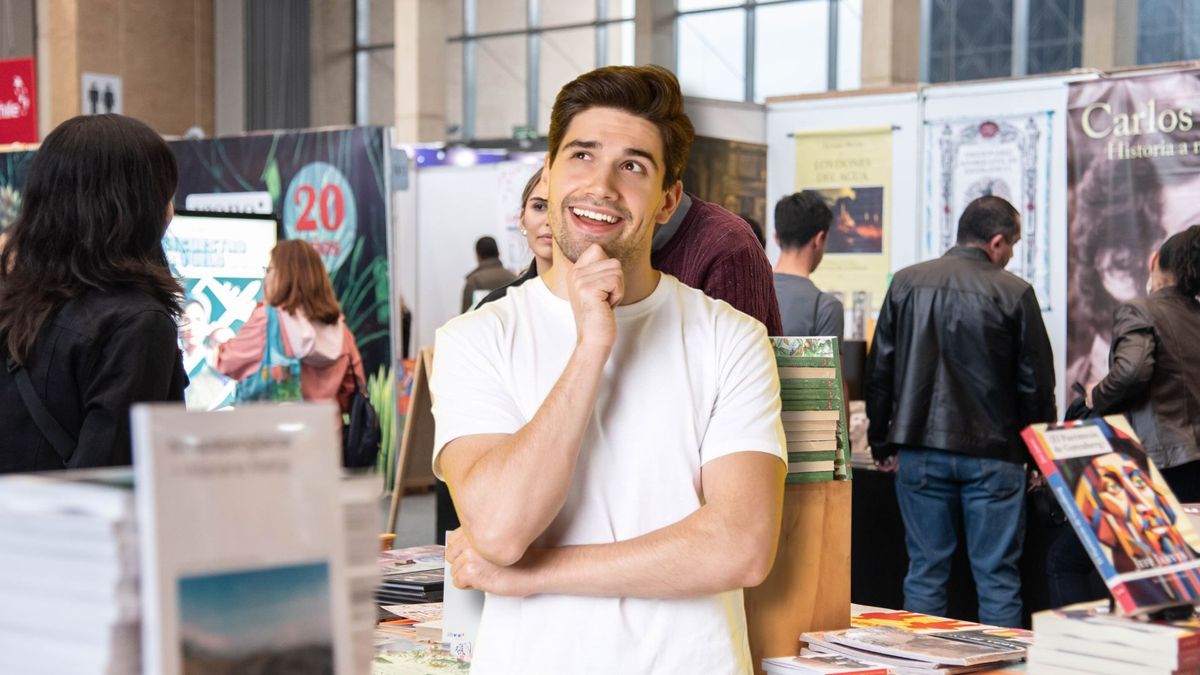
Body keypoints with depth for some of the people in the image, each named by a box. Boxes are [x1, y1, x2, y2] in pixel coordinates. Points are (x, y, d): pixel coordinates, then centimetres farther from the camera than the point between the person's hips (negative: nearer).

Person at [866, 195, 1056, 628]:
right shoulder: (1015, 293, -6)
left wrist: (882, 445, 13)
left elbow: (879, 371, 6)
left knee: (925, 572, 9)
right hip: (992, 454, -3)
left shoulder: (906, 283, 3)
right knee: (997, 577, 4)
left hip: (919, 452, 3)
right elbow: (1037, 382, -2)